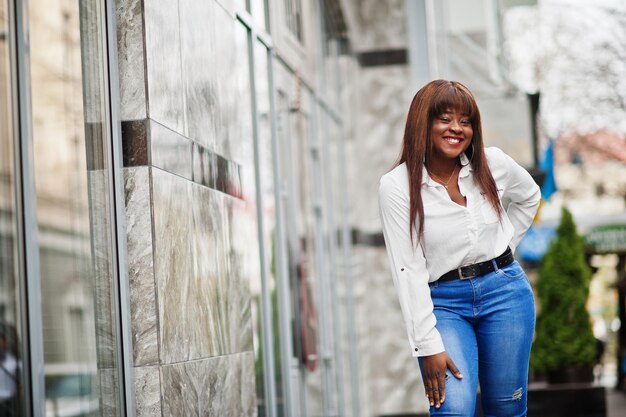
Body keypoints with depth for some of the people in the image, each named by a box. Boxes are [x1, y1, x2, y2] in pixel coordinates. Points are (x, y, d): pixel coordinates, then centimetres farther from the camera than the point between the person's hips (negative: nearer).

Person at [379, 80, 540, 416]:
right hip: (443, 303, -3)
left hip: (505, 290, 3)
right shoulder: (397, 186, -12)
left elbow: (529, 197, 21)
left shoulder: (493, 164, -2)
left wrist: (504, 246, 12)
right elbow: (408, 269, -14)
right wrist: (428, 346, -17)